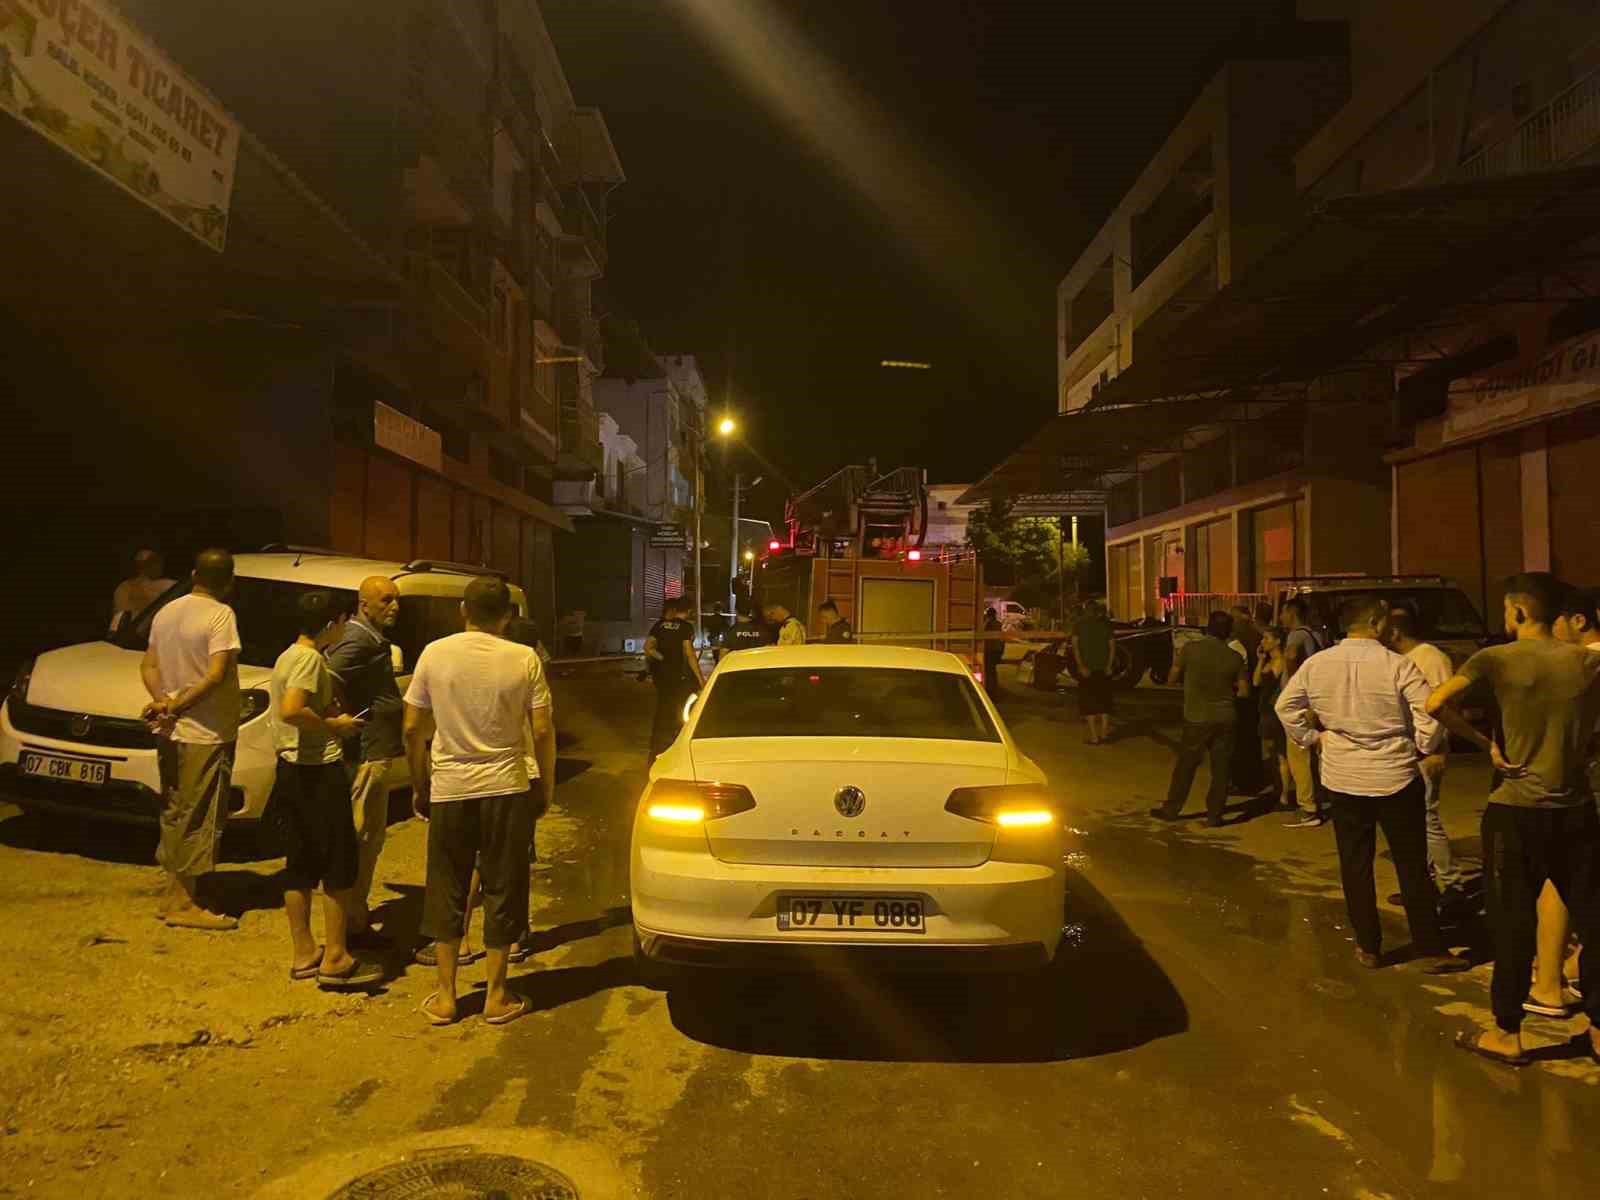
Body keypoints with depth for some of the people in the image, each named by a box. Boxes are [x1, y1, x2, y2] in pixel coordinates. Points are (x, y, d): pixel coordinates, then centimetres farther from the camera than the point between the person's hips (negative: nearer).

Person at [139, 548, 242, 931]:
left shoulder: (166, 612, 10)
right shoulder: (220, 614, -14)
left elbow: (149, 666, 11)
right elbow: (216, 675, -23)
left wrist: (163, 700, -3)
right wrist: (177, 707, -15)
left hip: (171, 732, 8)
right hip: (206, 734, -8)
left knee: (175, 814, 17)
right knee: (199, 819, 0)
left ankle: (174, 893, 25)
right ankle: (182, 904, 6)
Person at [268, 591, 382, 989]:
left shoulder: (288, 656, 14)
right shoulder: (310, 659, -16)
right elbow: (291, 711, -29)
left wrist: (330, 713, 16)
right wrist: (334, 725, -17)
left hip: (291, 768, 10)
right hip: (317, 769, -10)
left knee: (301, 863, 13)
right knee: (341, 863, -3)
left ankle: (303, 954, 21)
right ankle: (335, 959, 1)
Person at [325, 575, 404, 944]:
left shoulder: (372, 638, 15)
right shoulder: (360, 640, -18)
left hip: (373, 751, 11)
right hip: (368, 753, -11)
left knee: (367, 837, 20)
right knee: (364, 838, -4)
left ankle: (357, 911, 33)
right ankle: (354, 923, 4)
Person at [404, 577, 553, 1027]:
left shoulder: (435, 654, -3)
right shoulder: (524, 659, -7)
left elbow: (412, 728, 0)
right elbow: (543, 731, -7)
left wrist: (419, 786, 11)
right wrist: (547, 785, 7)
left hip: (448, 791, 1)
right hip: (506, 791, -1)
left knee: (447, 895, 14)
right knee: (502, 893, 10)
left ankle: (445, 997, 21)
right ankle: (497, 997, 18)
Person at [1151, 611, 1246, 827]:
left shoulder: (1191, 648, -9)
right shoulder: (1234, 657, -3)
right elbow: (1242, 688, 3)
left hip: (1197, 717, -1)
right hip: (1225, 717, 1)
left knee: (1186, 765, 9)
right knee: (1220, 768, 9)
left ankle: (1171, 809, 17)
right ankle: (1214, 814, 12)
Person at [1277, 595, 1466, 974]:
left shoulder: (1315, 665, -2)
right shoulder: (1398, 666, -13)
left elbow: (1285, 706, 5)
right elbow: (1431, 715, -16)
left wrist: (1311, 737, 12)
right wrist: (1423, 748, 1)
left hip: (1342, 779, 3)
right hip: (1396, 778, -3)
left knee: (1355, 864, 12)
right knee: (1412, 867, 9)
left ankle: (1368, 947, 19)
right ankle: (1429, 950, 17)